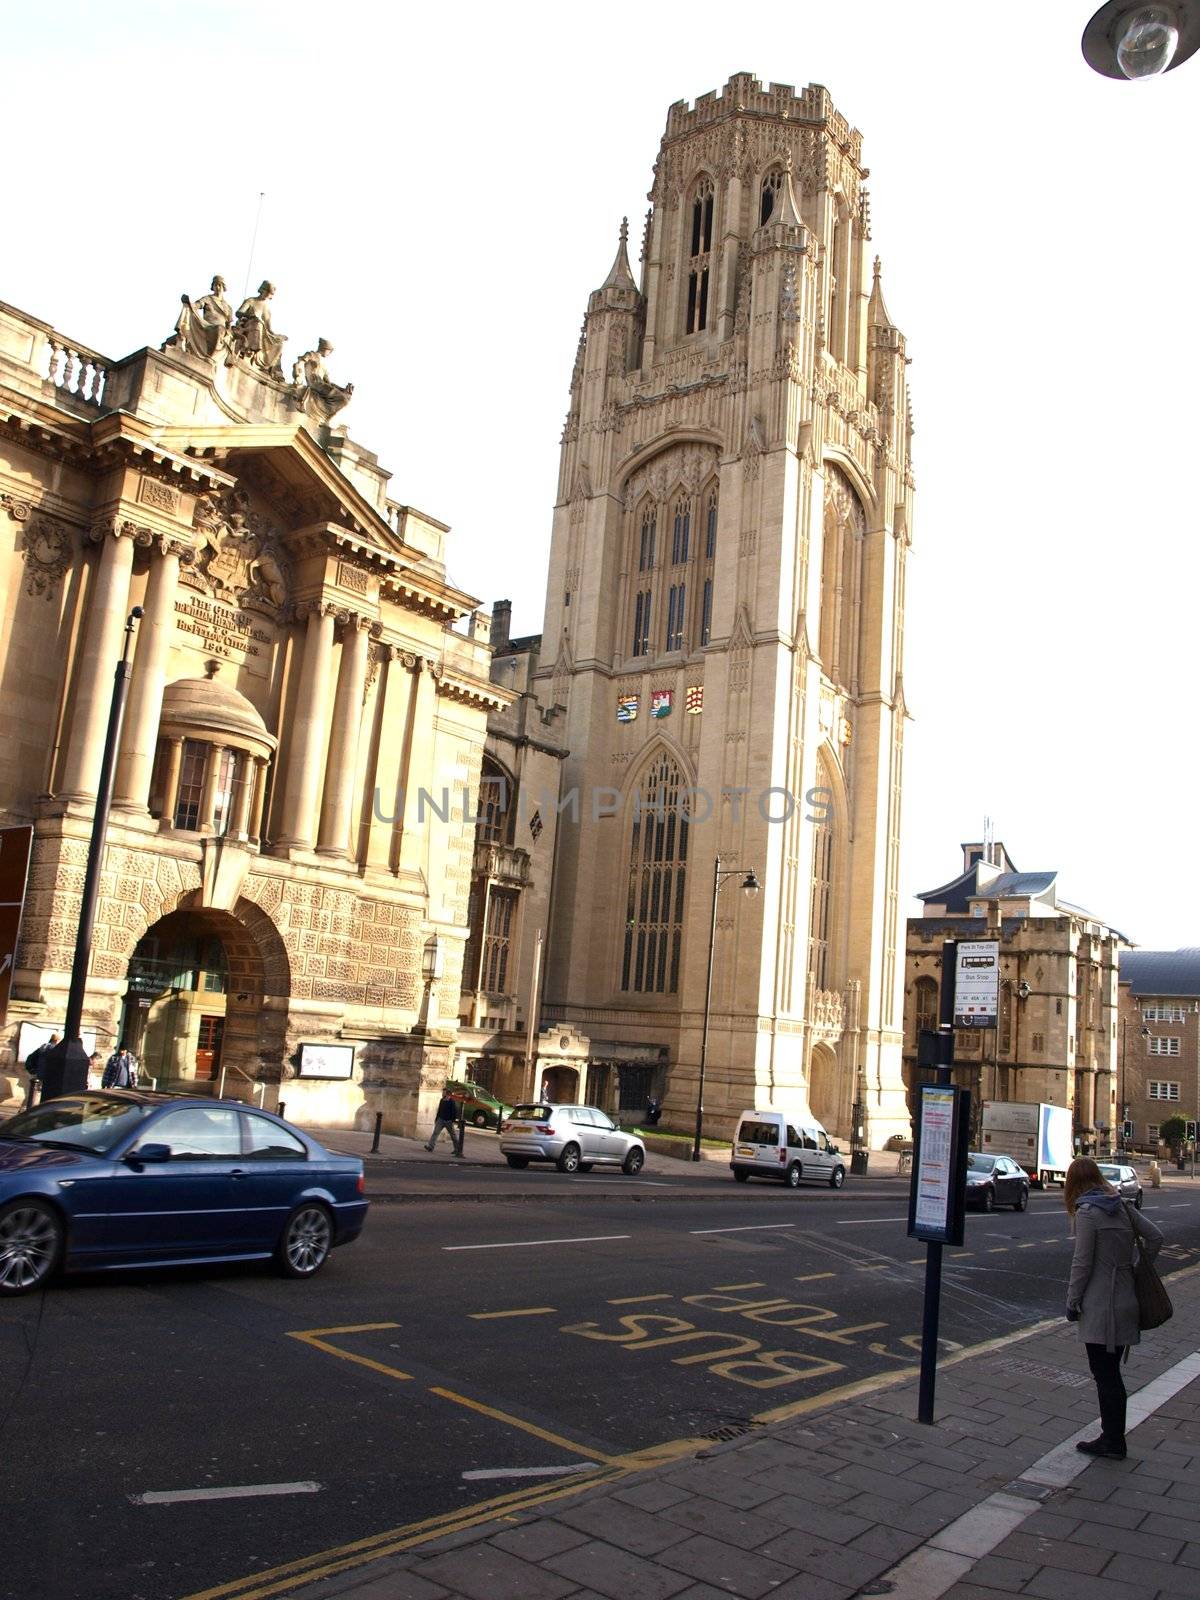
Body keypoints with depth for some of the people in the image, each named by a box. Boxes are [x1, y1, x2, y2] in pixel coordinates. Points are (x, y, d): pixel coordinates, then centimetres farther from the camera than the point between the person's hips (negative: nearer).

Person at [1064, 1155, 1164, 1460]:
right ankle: (1113, 1437, 24)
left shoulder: (1087, 1212, -16)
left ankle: (1113, 1442, 10)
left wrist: (1072, 1302, -6)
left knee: (1105, 1375, 3)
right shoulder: (1121, 1204, 6)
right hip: (1125, 1302, 8)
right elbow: (1154, 1237, 7)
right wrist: (1139, 1272, 15)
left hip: (1101, 1307, -8)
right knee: (1111, 1373, 16)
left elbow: (1082, 1262, -15)